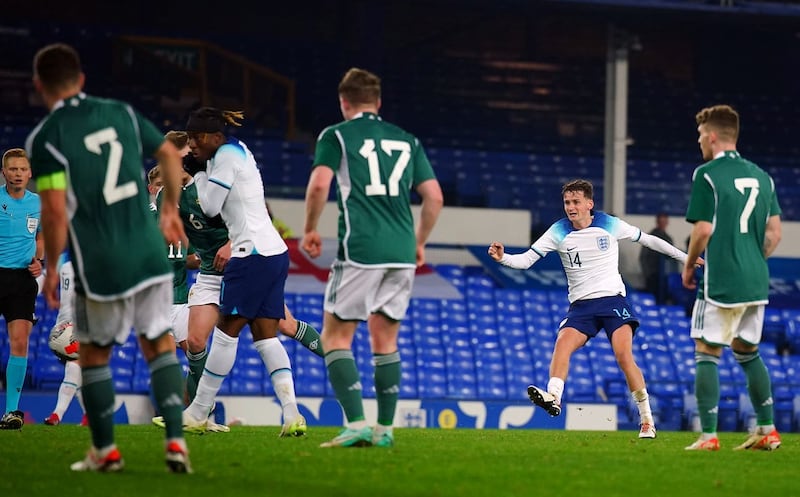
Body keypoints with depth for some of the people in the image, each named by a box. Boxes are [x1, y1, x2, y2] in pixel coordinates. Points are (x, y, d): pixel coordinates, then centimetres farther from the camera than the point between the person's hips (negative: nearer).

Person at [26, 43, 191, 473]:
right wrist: (170, 210, 29)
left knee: (94, 354, 14)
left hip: (100, 267, -4)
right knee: (159, 344, 13)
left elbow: (55, 210, -16)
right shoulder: (121, 113, 6)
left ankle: (105, 451, 20)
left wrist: (51, 269, -4)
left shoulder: (44, 138, -9)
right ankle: (175, 441, 4)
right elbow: (171, 155, 14)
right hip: (150, 255, 4)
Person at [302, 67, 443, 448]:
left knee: (336, 337, 3)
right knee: (385, 342, 14)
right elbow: (434, 196, 12)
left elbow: (319, 184, -11)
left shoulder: (335, 136, 4)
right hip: (401, 253, 5)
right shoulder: (407, 141, 16)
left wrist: (309, 230, 3)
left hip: (359, 251, -5)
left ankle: (356, 424, -11)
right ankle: (385, 429, 11)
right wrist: (419, 243, 24)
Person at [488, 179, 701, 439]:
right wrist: (503, 257, -24)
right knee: (562, 344, -26)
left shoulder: (610, 224, -1)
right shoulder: (558, 232, 0)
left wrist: (684, 257, 16)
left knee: (624, 355, -17)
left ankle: (647, 420, -10)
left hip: (613, 299, -2)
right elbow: (527, 259, -4)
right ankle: (553, 397, -38)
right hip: (580, 305, 2)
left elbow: (648, 239, 12)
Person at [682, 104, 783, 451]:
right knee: (748, 353, 18)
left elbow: (704, 229, -12)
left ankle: (708, 436, -5)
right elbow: (774, 232, 11)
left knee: (707, 354, 0)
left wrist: (689, 267, 3)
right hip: (756, 281, 7)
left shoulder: (707, 175, -9)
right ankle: (767, 431, 16)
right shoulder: (762, 176, 11)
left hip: (720, 283, -7)